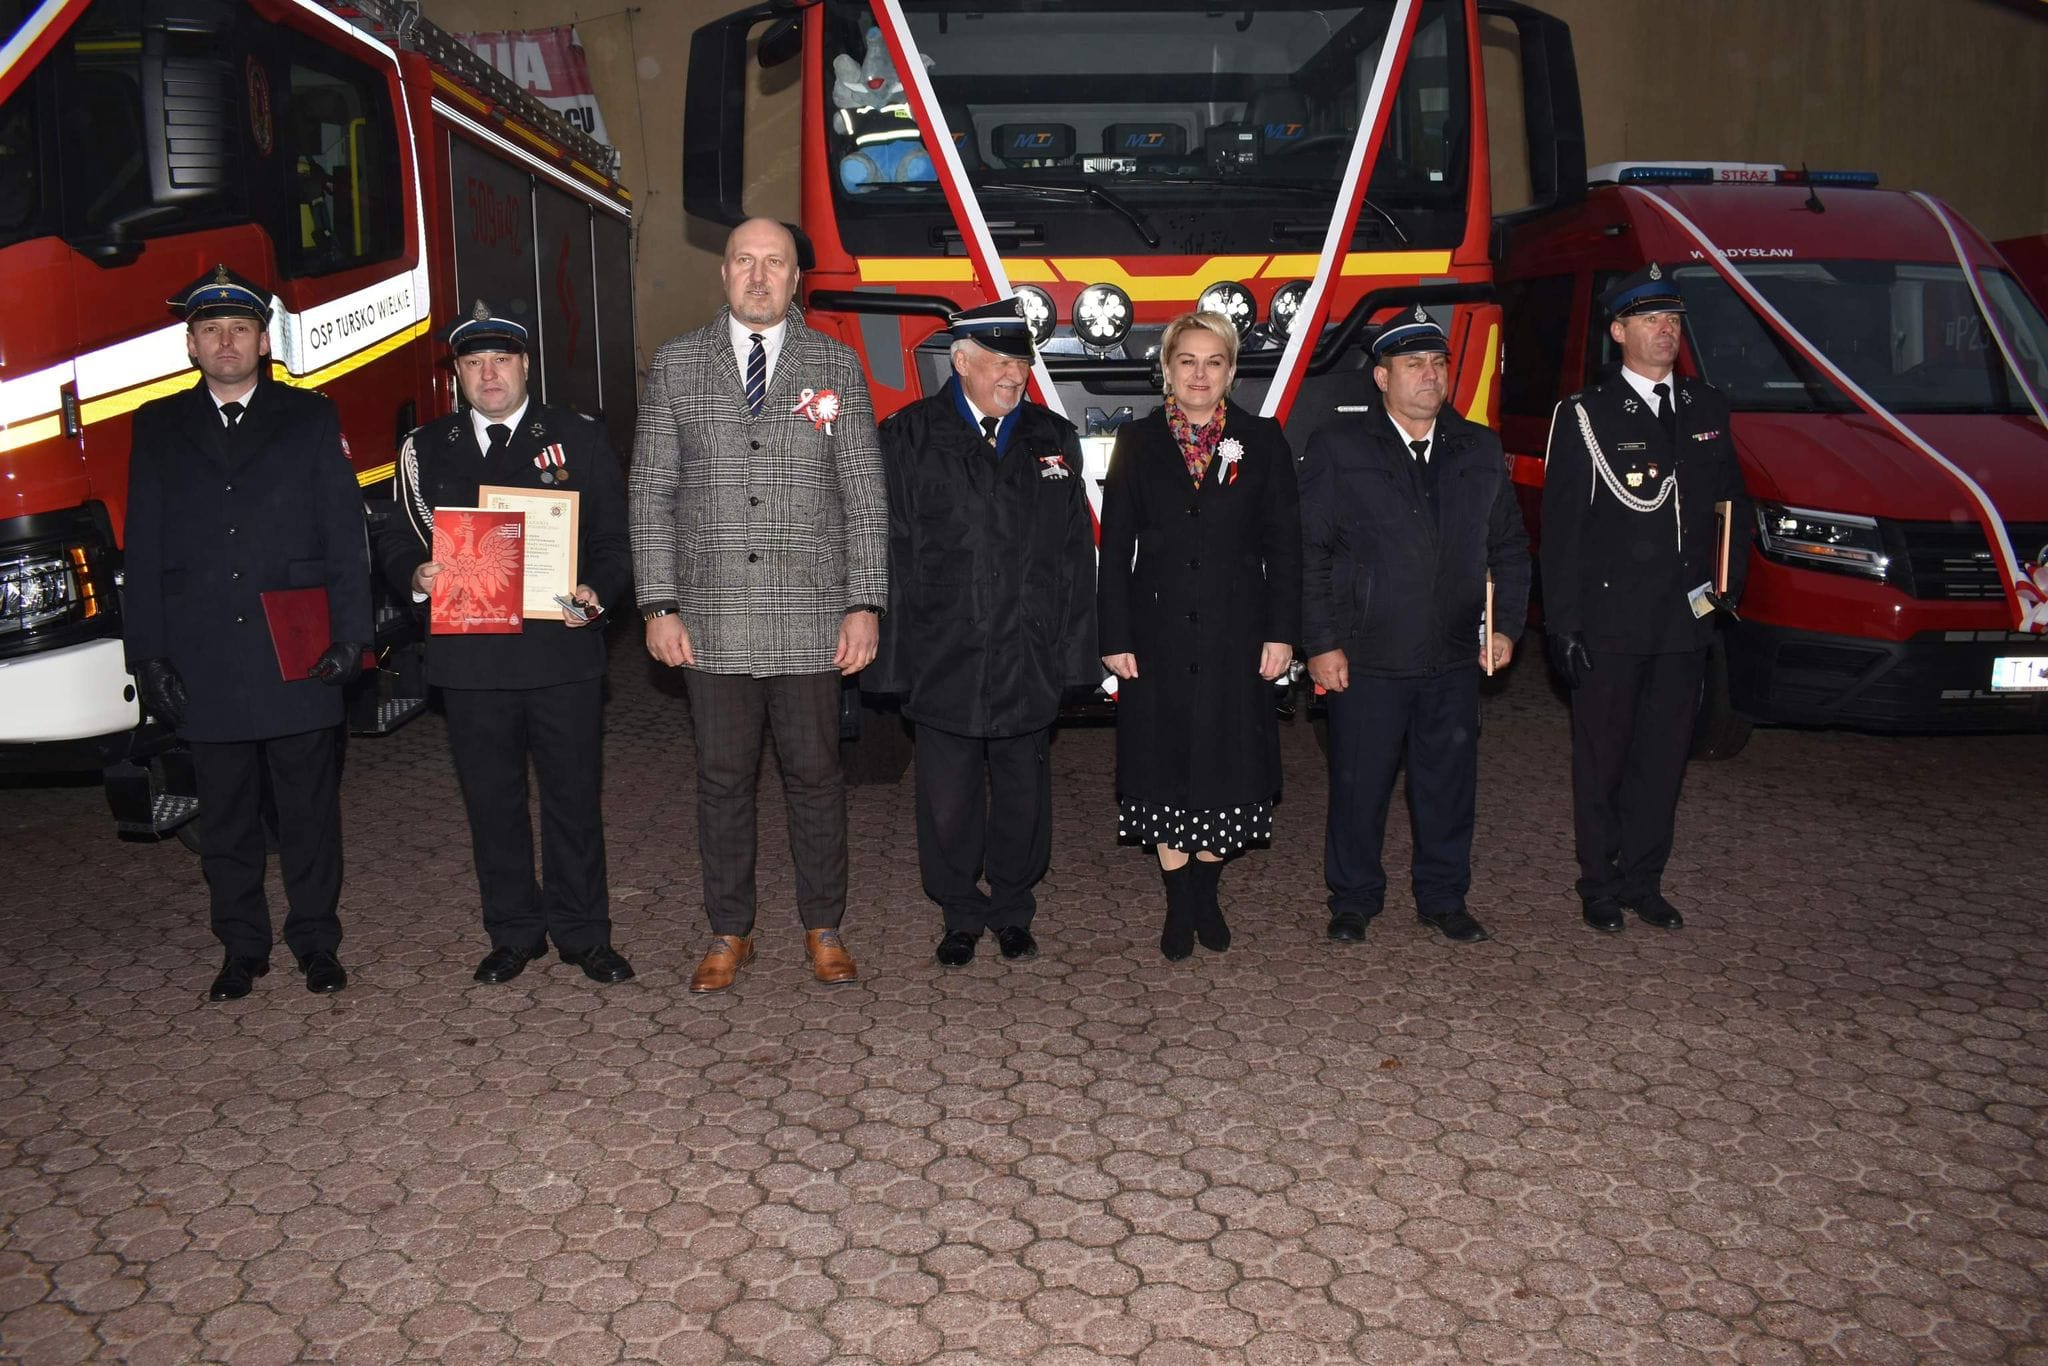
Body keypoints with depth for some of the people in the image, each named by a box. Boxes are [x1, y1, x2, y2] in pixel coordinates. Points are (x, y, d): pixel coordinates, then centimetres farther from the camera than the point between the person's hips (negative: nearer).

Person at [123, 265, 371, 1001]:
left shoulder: (311, 417, 7)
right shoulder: (160, 427, 11)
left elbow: (344, 535, 3)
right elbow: (144, 551, 8)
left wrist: (349, 634, -5)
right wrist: (148, 654, 1)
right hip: (204, 664, 2)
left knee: (310, 811, 6)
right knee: (226, 819, 10)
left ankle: (315, 942, 19)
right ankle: (242, 948, 22)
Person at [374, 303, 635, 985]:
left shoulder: (579, 439, 6)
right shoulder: (427, 449, 12)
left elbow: (615, 538, 4)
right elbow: (394, 538, 12)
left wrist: (596, 592, -15)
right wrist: (416, 575, -10)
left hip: (562, 651, -2)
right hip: (469, 655, 2)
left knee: (574, 796, 4)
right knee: (491, 802, 10)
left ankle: (583, 933, 18)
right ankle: (513, 934, 23)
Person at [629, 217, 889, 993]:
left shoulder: (835, 367, 6)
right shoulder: (676, 365, 7)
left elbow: (865, 497, 4)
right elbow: (650, 493, 5)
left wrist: (866, 605, -4)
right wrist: (659, 606, -3)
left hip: (812, 620, 0)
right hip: (711, 621, 1)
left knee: (815, 774, 7)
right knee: (722, 777, 8)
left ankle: (823, 929, 23)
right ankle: (729, 933, 22)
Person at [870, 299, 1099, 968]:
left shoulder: (1053, 439, 8)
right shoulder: (910, 436, 0)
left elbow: (1075, 554, 7)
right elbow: (890, 551, -3)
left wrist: (1072, 652, 1)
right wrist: (891, 654, -8)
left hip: (1028, 660, 2)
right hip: (942, 656, -2)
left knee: (1022, 793, 12)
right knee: (948, 799, 7)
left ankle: (1012, 910, 31)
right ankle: (961, 915, 26)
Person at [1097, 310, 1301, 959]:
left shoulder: (1262, 440, 3)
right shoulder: (1137, 442, 3)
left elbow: (1284, 544, 3)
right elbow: (1115, 548, 2)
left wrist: (1282, 632, -4)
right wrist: (1115, 637, -4)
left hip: (1237, 635, 0)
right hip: (1159, 632, 0)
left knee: (1226, 764, 6)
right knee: (1166, 766, 5)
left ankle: (1207, 894, 24)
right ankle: (1179, 903, 19)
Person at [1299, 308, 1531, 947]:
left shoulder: (1479, 449, 11)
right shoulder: (1338, 448, -2)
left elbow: (1509, 546, 16)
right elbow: (1309, 553, -5)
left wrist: (1505, 625, 7)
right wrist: (1321, 644, -10)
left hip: (1454, 657, 4)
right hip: (1365, 657, -3)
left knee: (1449, 784, 11)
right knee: (1359, 785, 5)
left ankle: (1444, 898, 27)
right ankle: (1353, 900, 22)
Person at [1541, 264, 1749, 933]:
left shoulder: (1707, 408, 11)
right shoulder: (1585, 415, -4)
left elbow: (1732, 501, 18)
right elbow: (1560, 528, -6)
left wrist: (1728, 588, 9)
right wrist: (1563, 625, -11)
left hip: (1686, 622, 5)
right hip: (1609, 622, -4)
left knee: (1664, 756, 10)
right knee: (1602, 759, 6)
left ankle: (1642, 881, 23)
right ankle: (1600, 886, 18)